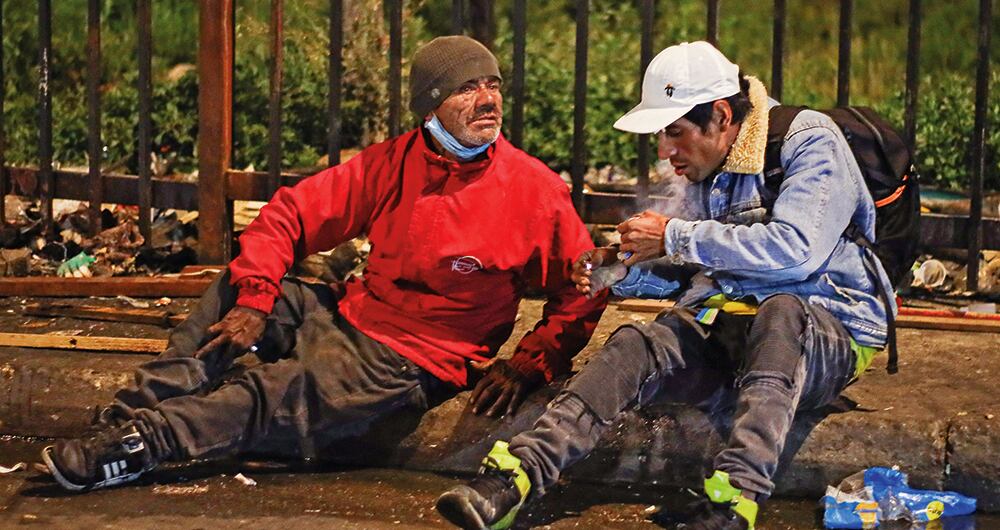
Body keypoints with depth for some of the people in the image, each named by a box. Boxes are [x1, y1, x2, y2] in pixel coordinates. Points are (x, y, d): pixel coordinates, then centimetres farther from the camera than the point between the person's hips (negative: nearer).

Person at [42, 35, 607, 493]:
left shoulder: (534, 190, -11)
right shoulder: (392, 162, 0)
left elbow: (584, 293, -6)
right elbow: (291, 212, 1)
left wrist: (527, 365, -15)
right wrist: (254, 301, -12)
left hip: (410, 365, -6)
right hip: (348, 316, 6)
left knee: (274, 397, -26)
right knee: (234, 288, -6)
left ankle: (138, 444, -29)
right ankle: (127, 421, -13)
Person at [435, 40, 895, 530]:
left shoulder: (810, 144, -9)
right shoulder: (714, 170, 16)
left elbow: (792, 250, -24)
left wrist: (674, 236, -17)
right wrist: (620, 272, 8)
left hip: (828, 327, -6)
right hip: (731, 324, 6)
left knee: (779, 311, -40)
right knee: (635, 345, -21)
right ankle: (513, 476, -37)